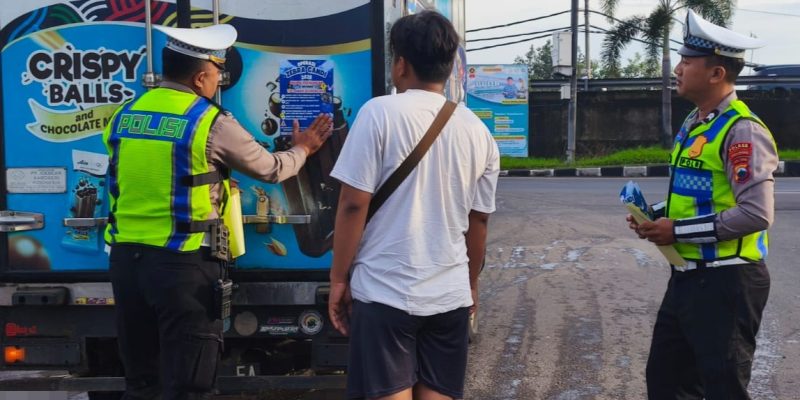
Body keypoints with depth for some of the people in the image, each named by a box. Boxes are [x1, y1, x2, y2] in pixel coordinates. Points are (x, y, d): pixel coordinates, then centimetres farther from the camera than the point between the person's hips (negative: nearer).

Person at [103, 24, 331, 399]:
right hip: (183, 262, -6)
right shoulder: (211, 122, -8)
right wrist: (302, 150, 28)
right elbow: (271, 169, 6)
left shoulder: (123, 116, 7)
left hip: (126, 256, 6)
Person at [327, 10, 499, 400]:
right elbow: (478, 220, 12)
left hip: (385, 291, -4)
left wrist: (339, 277, 0)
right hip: (450, 293, 4)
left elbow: (354, 203, -10)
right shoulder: (477, 130, 6)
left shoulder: (380, 113, -8)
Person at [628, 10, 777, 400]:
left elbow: (756, 213, -25)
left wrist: (677, 230, -19)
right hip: (688, 276, 10)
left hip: (726, 283, -10)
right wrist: (656, 216, 5)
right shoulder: (693, 124, 12)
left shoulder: (742, 131, -18)